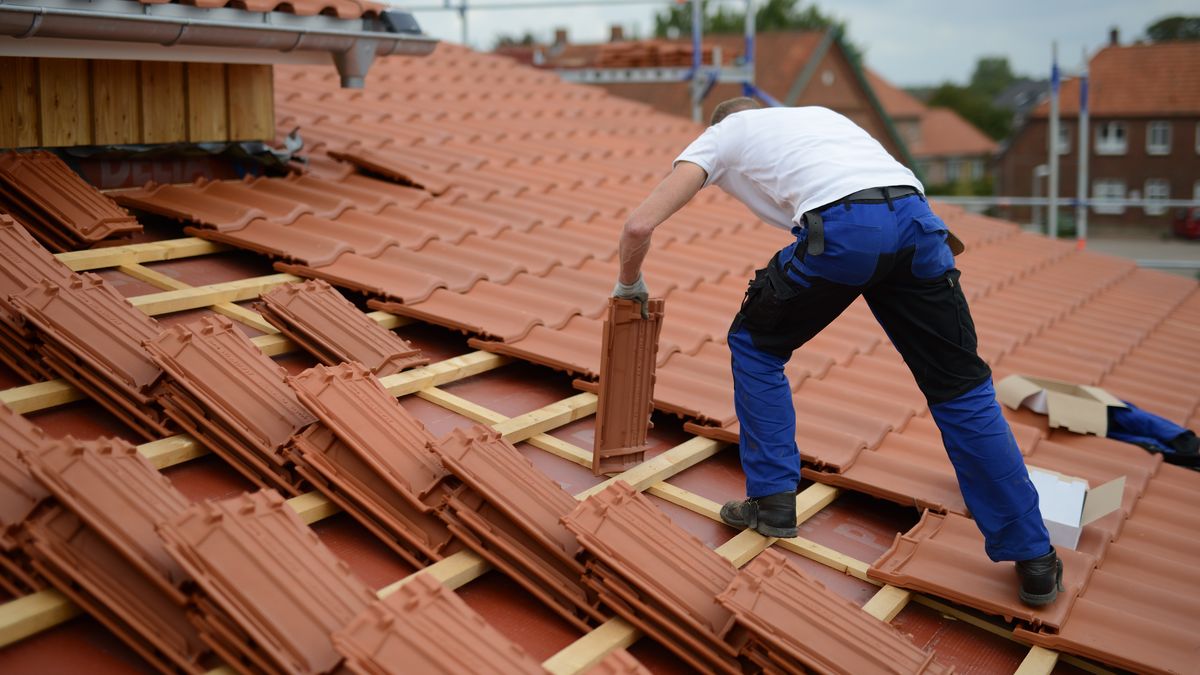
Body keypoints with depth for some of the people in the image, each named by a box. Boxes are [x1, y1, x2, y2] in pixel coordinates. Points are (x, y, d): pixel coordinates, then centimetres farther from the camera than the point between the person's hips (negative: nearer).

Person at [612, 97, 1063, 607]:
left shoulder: (721, 136, 27)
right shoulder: (814, 114, 41)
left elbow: (639, 226, 16)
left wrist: (629, 284, 33)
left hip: (841, 227, -4)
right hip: (915, 219, 5)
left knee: (754, 345, 23)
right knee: (961, 387, 14)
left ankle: (772, 502, 23)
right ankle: (1035, 562, 18)